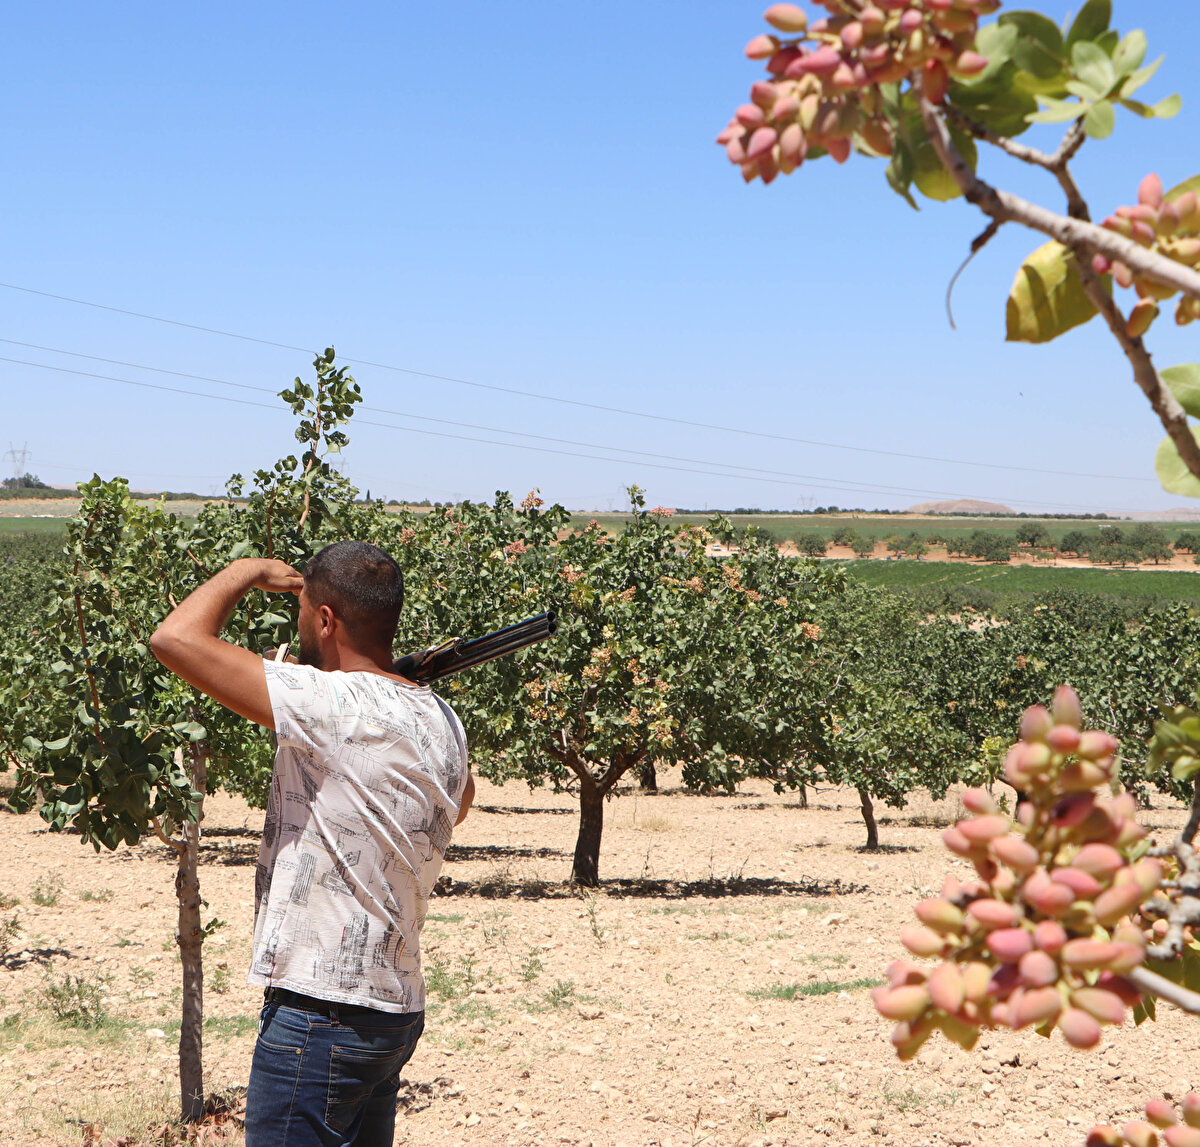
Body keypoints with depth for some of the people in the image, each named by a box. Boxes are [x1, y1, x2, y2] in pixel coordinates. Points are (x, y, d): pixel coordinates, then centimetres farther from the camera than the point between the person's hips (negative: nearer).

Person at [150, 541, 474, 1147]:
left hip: (321, 1013, -9)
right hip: (396, 1008, 9)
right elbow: (460, 798, 31)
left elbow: (174, 638, -22)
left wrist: (247, 571, -4)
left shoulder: (335, 705, -20)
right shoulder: (440, 718, 6)